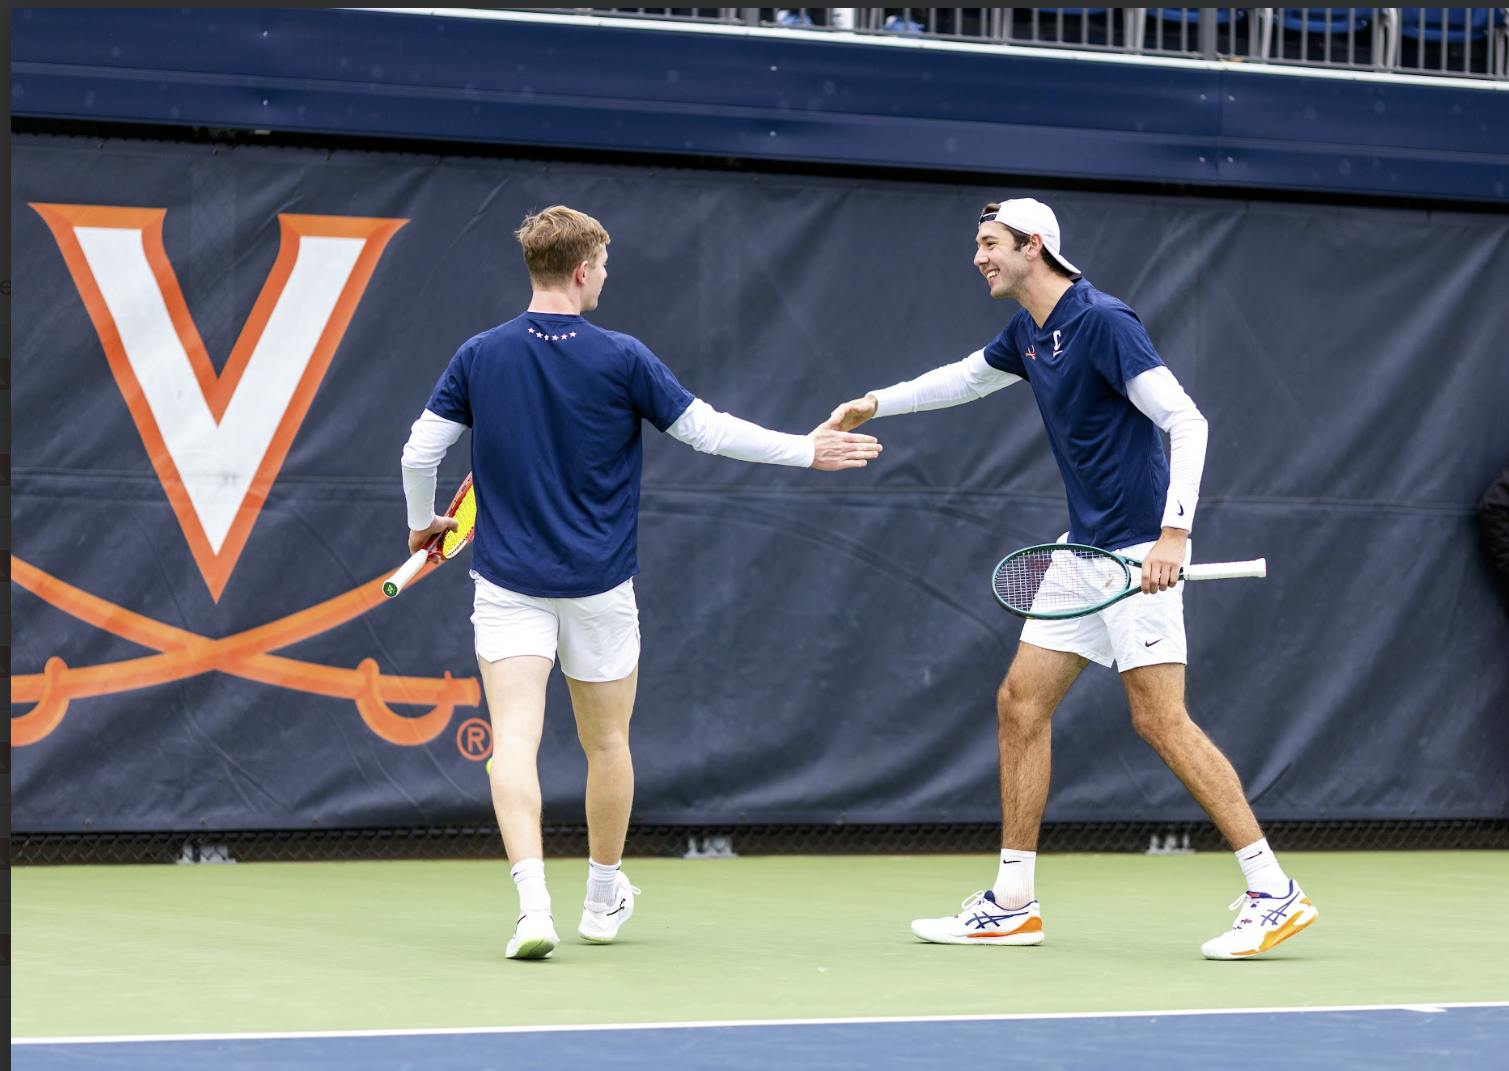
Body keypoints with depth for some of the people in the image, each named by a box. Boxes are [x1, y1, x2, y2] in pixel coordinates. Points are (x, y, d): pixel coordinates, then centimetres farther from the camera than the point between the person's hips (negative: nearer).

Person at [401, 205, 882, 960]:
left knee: (515, 740, -8)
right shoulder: (621, 359, -8)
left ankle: (533, 901, -26)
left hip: (509, 583, 0)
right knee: (606, 744, 17)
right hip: (598, 586, 0)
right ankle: (603, 899, 32)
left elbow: (419, 451, 0)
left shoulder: (479, 357, -2)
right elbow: (707, 430, -3)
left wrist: (423, 523, 20)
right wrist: (808, 451, 9)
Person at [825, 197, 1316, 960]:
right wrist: (877, 403, 34)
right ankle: (1011, 904, 13)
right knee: (1020, 703, 8)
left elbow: (1186, 421, -21)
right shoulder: (1028, 333, 12)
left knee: (1162, 720, -14)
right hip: (1083, 553, 9)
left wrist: (1175, 532, -28)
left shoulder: (1103, 323, -16)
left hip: (1138, 551, -9)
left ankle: (1273, 894, -12)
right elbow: (966, 378, 35)